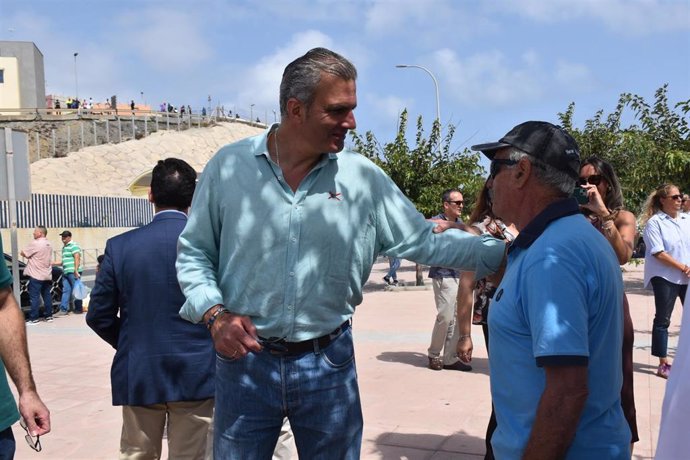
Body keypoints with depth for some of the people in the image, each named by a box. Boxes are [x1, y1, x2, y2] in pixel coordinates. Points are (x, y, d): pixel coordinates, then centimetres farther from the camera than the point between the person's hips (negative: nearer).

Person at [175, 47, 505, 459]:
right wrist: (215, 314, -11)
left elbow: (426, 242, -1)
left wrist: (506, 252, -9)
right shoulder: (229, 166, -4)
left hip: (329, 363, 1)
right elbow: (193, 253, 4)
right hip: (245, 360, 0)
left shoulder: (363, 177, -3)